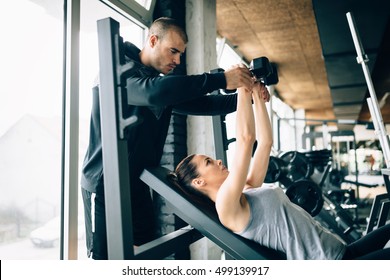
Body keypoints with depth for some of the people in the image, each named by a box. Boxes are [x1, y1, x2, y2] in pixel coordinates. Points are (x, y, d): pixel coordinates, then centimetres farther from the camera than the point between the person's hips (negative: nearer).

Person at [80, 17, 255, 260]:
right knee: (106, 256, -1)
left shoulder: (164, 83, 13)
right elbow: (152, 91, -33)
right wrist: (220, 80, -35)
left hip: (138, 185, 8)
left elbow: (199, 103, 7)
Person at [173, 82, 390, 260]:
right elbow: (246, 138, -22)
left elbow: (265, 142, 14)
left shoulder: (248, 192, 12)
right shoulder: (226, 204, -15)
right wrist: (243, 89, -12)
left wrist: (257, 97, 15)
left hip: (339, 252, 10)